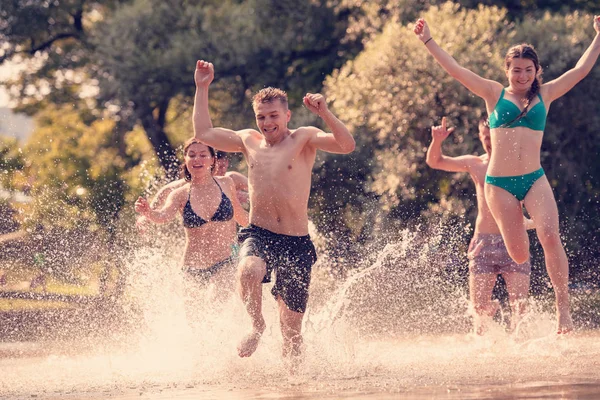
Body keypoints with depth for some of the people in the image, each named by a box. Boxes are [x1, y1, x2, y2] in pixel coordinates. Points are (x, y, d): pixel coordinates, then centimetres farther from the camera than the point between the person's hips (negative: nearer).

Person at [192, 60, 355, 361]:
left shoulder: (303, 139, 0)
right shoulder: (249, 141, 12)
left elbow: (346, 145, -14)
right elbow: (204, 134, 17)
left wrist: (324, 113, -28)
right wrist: (202, 88, 15)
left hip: (296, 242, -2)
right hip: (258, 235, 2)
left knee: (291, 329, 1)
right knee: (249, 271, -35)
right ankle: (256, 325, -8)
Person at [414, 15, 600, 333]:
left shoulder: (544, 95, 11)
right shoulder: (495, 94, 8)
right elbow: (454, 69, 5)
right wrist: (427, 40, 1)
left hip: (534, 179, 1)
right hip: (499, 184, -1)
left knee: (550, 236, -22)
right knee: (519, 257, -6)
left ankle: (563, 307, -16)